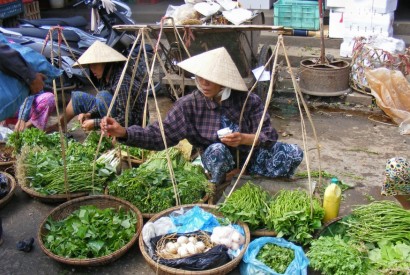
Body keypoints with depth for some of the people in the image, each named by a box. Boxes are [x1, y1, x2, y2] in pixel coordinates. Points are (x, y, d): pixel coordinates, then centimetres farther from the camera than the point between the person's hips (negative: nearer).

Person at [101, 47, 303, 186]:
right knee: (217, 150, -37)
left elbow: (270, 135, -15)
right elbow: (159, 135, -23)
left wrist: (244, 139, -35)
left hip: (251, 156, 2)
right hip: (217, 160, -1)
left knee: (294, 153, -18)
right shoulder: (190, 104, -19)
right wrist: (123, 132, -38)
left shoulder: (248, 101, -18)